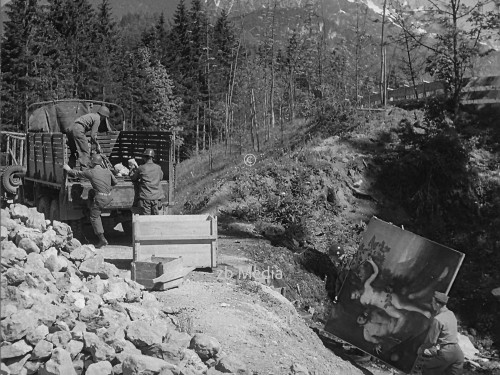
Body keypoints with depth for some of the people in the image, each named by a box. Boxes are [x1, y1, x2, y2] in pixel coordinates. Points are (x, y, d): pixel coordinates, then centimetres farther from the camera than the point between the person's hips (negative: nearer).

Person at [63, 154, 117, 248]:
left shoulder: (90, 172, -5)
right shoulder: (107, 171, 6)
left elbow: (76, 173, 10)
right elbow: (114, 182, 16)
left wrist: (68, 169, 28)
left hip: (100, 198, -6)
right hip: (109, 197, 6)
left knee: (94, 218, 5)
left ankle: (102, 239, 1)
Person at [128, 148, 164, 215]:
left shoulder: (141, 168, -4)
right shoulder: (158, 168, 4)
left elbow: (133, 178, 9)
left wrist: (132, 169, 27)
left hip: (145, 197, -3)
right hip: (156, 197, 3)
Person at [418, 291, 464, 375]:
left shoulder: (437, 319, -16)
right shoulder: (451, 314, 9)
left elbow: (431, 340, -13)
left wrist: (421, 349, 5)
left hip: (445, 352, -7)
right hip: (457, 351, 7)